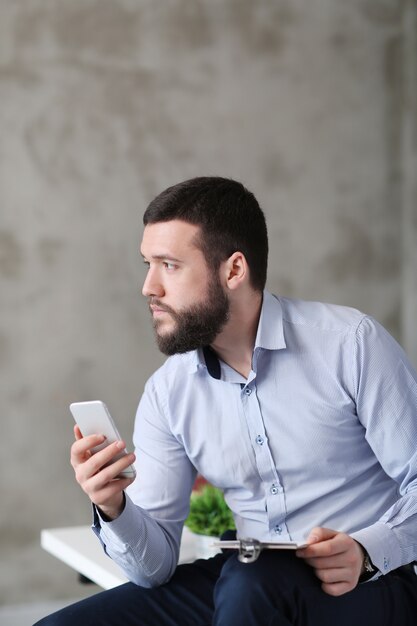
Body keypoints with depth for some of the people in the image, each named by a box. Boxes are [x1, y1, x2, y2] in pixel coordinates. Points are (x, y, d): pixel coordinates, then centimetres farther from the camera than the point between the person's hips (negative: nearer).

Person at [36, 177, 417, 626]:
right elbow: (155, 564, 1)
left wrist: (367, 551, -25)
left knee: (251, 579, -36)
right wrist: (113, 509, -19)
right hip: (245, 583, 4)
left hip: (369, 585, -4)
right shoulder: (166, 395, 3)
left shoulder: (350, 344, -11)